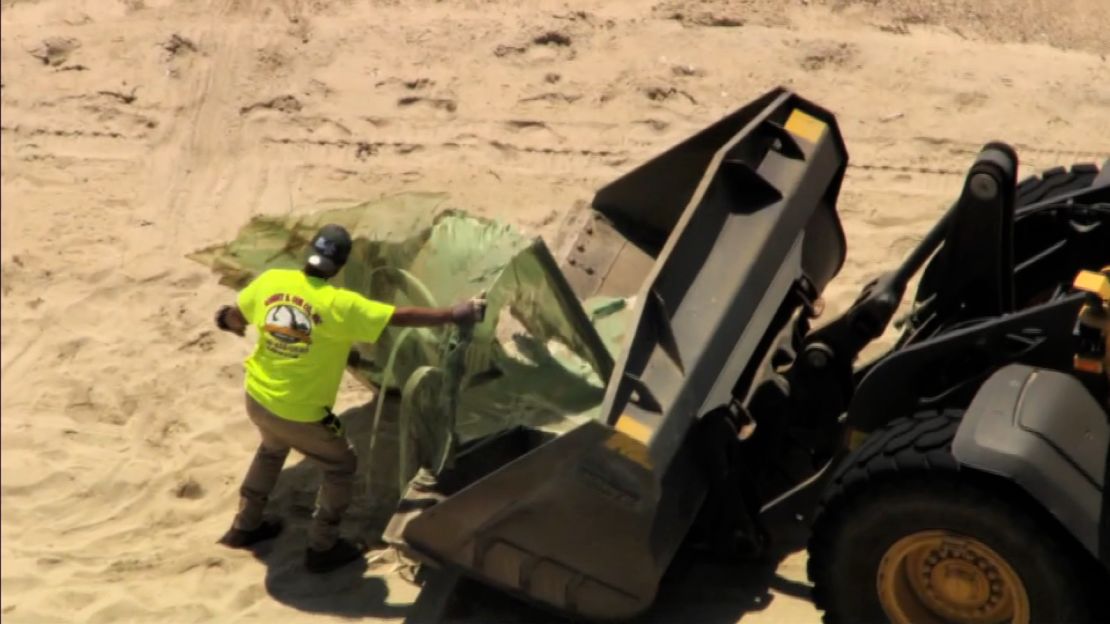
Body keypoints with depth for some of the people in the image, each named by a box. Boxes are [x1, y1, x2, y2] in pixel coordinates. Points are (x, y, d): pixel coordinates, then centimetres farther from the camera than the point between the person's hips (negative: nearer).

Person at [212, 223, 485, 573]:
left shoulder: (271, 281, -8)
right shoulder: (339, 305, -24)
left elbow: (237, 314, 11)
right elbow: (402, 317, -24)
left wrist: (227, 320, 36)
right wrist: (453, 315, -15)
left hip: (257, 398, 6)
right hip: (299, 414, -6)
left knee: (272, 449, 36)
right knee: (341, 466, 17)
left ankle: (245, 526, 47)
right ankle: (322, 549, 23)